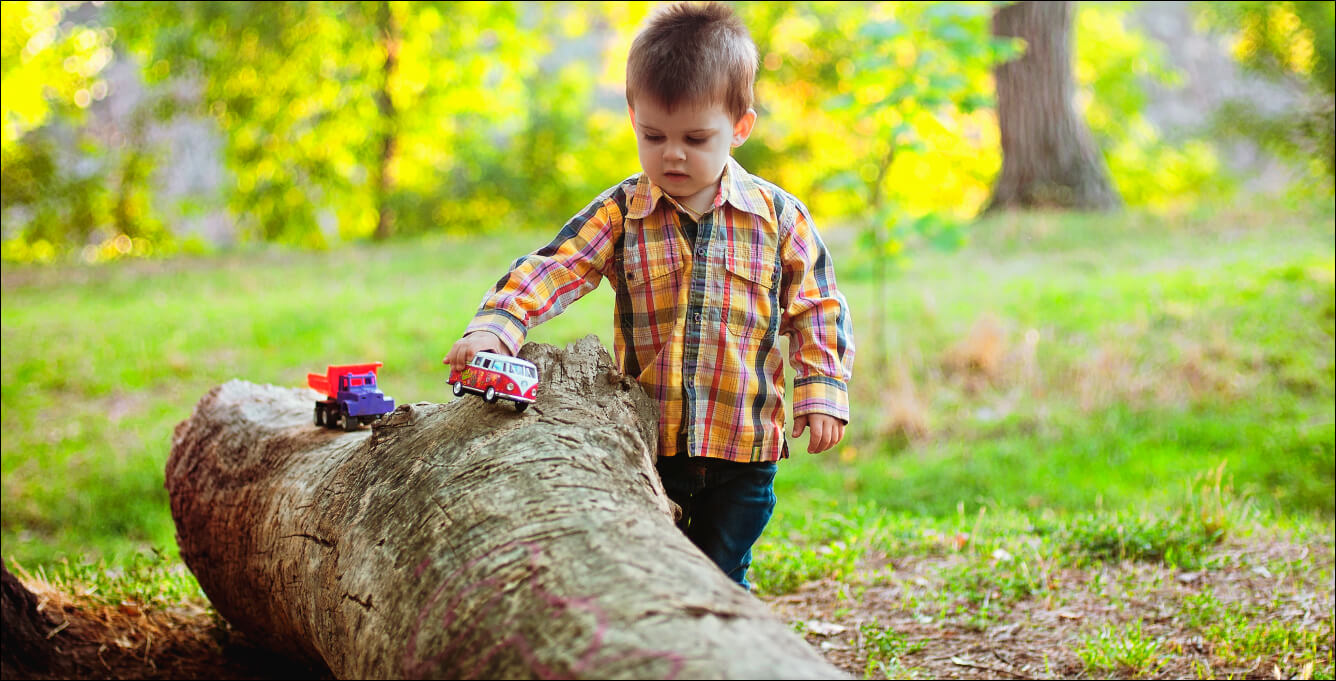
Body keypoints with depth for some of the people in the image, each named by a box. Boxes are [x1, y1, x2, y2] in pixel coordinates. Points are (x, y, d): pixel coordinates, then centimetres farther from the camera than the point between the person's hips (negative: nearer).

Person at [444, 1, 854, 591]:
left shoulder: (779, 217, -2)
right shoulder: (621, 214, -2)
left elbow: (818, 309, 5)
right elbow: (552, 268, -10)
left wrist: (821, 393, -4)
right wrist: (494, 325, -27)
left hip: (743, 448, -1)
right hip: (647, 445, 1)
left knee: (720, 579, 7)